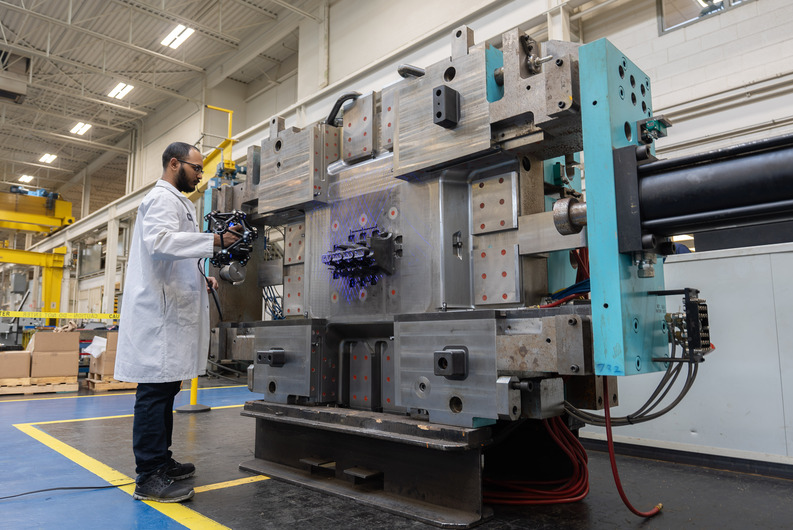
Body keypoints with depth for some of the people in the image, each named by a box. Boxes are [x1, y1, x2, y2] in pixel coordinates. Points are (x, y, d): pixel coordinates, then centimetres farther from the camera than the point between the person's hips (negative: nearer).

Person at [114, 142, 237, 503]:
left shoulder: (174, 201, 26)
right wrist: (213, 240, -32)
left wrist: (200, 279, 17)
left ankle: (161, 462, 23)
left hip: (168, 312, 11)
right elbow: (160, 241, -26)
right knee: (155, 391, -8)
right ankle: (148, 477, -2)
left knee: (164, 389, 14)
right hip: (160, 313, -11)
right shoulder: (163, 198, -6)